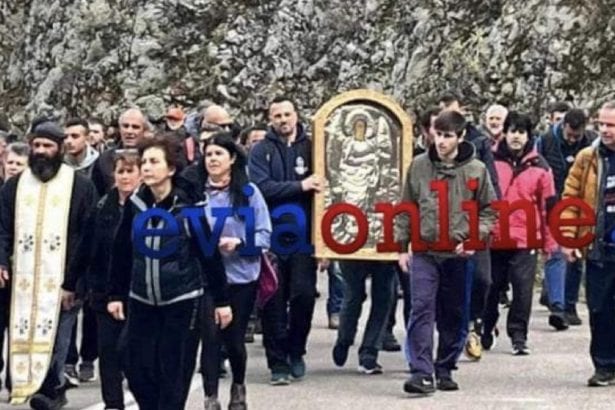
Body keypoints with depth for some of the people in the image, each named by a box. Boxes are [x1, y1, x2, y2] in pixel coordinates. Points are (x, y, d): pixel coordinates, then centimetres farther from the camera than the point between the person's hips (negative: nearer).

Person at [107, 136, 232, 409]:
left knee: (173, 374, 0)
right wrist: (115, 294, 7)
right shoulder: (134, 205, 0)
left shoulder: (188, 207, -11)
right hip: (141, 302, 4)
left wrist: (221, 300, -5)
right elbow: (121, 253, 7)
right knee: (137, 371, 4)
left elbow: (210, 255, -7)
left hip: (182, 302, -4)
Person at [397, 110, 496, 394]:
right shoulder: (418, 166, 2)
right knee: (422, 310, -10)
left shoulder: (476, 170, -1)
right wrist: (402, 246, 5)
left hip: (459, 253, 1)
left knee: (453, 316, 9)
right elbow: (406, 209, 8)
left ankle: (445, 370, 21)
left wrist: (475, 238, -9)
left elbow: (489, 210, 5)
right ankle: (421, 372, -12)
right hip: (424, 251, 0)